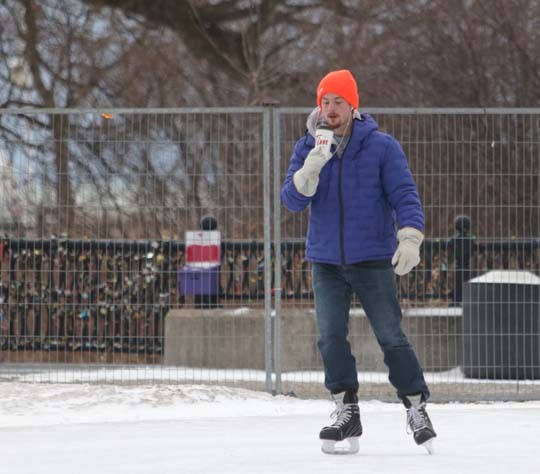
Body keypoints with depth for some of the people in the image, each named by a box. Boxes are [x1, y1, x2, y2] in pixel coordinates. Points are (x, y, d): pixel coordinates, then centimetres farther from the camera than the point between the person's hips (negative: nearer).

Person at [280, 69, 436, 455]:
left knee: (391, 337, -3)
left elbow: (404, 194, -6)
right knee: (331, 338, -4)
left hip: (374, 260, -3)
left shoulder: (382, 147, -4)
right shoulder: (306, 150, 6)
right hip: (326, 262, 3)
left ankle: (417, 409, 8)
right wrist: (311, 169, -22)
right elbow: (292, 201, -4)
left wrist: (410, 237, -21)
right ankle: (347, 413, 6)